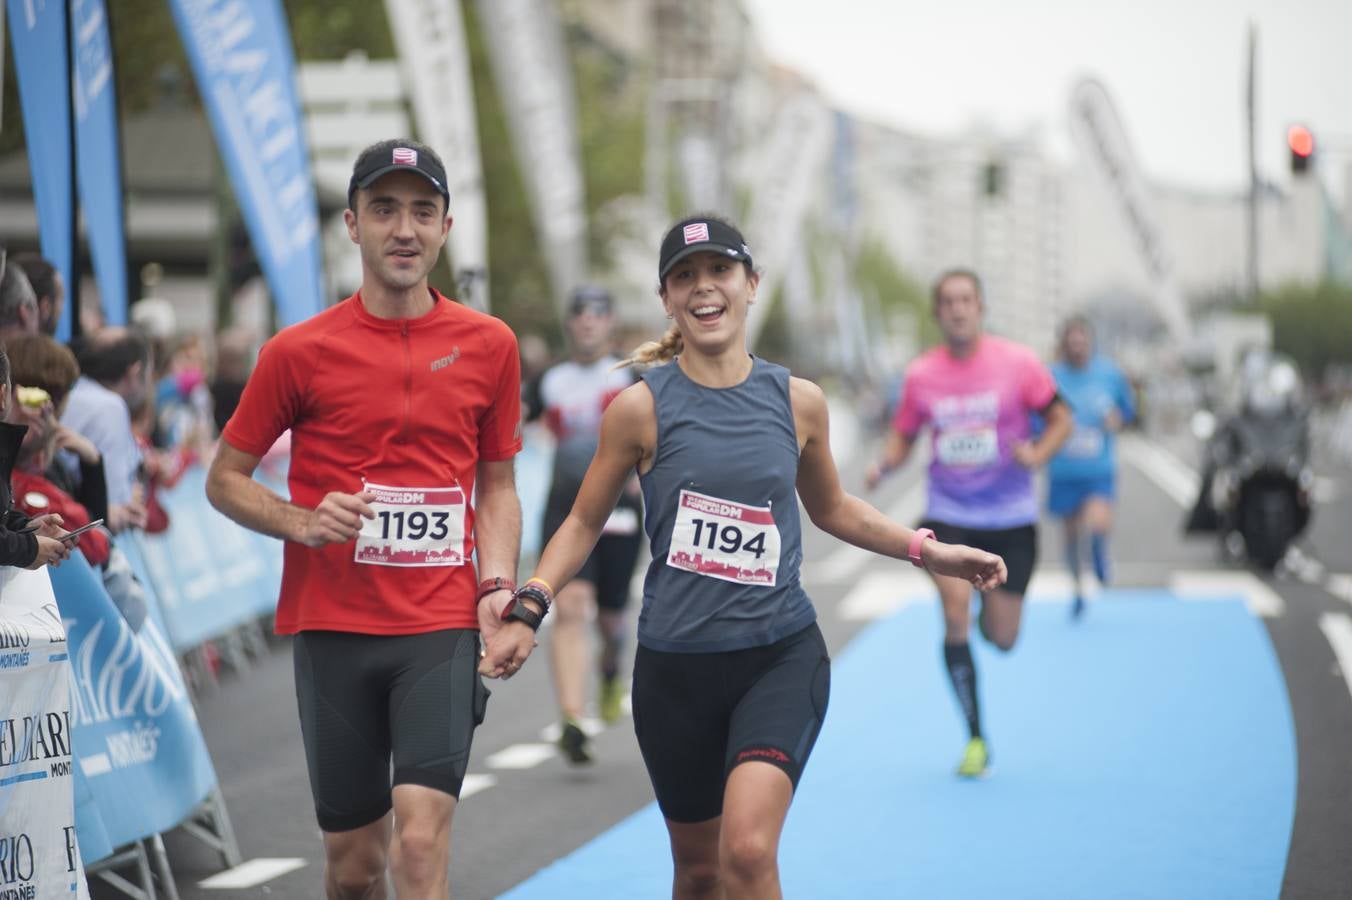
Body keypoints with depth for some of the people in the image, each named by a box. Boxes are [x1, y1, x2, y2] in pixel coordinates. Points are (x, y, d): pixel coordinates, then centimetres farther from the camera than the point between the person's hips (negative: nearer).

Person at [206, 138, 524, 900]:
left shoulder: (488, 344, 5)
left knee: (421, 838, -16)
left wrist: (499, 588, -2)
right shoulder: (300, 351, 0)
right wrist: (302, 522, -12)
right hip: (332, 628, 0)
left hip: (441, 628, 0)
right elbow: (226, 479, 7)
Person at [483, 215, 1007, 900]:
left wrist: (925, 550, 12)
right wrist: (530, 605, -9)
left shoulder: (799, 402, 1)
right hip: (676, 666, 0)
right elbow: (584, 523, 4)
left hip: (783, 658, 0)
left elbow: (832, 508, 19)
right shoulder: (640, 407, -5)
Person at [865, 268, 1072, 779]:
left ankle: (991, 605, 44)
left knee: (1002, 639, 3)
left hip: (1009, 518, 0)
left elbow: (1060, 419, 0)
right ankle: (976, 740, -4)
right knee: (955, 616, -17)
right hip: (948, 516, 1)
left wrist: (1036, 454, -19)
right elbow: (903, 435, 11)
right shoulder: (920, 374, 0)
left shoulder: (1018, 363, -6)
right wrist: (884, 465, -11)